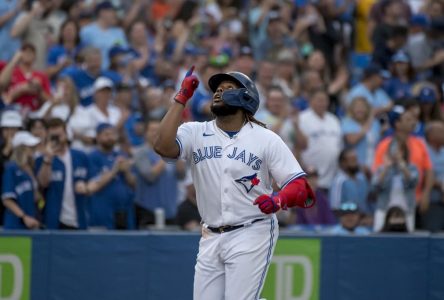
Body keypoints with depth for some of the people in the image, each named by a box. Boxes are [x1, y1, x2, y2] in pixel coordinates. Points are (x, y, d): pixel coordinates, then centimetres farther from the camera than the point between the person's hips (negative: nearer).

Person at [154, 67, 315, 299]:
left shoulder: (266, 139, -2)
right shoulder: (195, 133, 5)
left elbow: (300, 186, -6)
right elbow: (163, 147, -15)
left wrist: (279, 200, -28)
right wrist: (182, 97, -12)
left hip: (251, 236, -4)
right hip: (211, 238, 4)